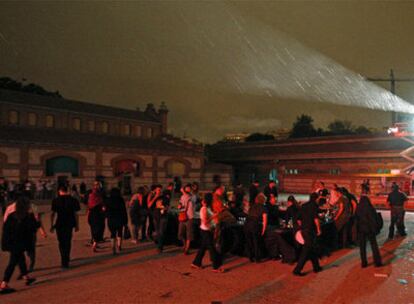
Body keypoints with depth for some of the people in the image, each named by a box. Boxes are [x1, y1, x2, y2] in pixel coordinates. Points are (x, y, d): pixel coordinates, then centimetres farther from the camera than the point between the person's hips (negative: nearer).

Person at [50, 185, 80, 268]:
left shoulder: (56, 201, -4)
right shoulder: (73, 200, -2)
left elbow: (53, 214, -5)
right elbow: (76, 214, -2)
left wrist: (52, 225, 2)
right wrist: (77, 225, 5)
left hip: (59, 224, -1)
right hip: (69, 224, 1)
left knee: (62, 243, 11)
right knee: (68, 242, 16)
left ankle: (64, 261, 5)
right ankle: (66, 260, 26)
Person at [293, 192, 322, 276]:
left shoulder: (303, 205, 14)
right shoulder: (314, 205, -6)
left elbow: (298, 220, 15)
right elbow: (315, 218, -16)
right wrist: (318, 229, -7)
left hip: (303, 230, 8)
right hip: (310, 230, -8)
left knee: (311, 249, 19)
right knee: (306, 251, -5)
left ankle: (316, 267, 29)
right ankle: (297, 270, -7)